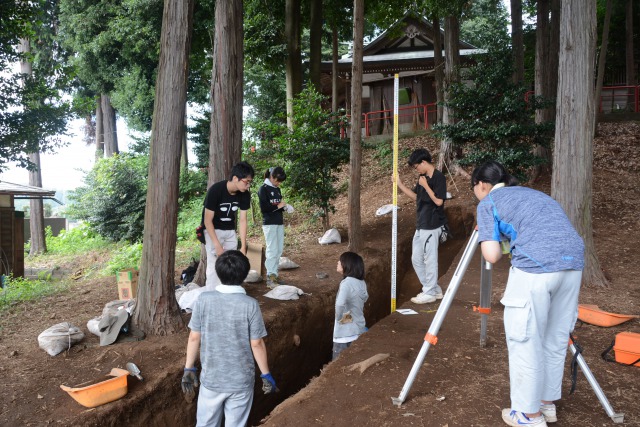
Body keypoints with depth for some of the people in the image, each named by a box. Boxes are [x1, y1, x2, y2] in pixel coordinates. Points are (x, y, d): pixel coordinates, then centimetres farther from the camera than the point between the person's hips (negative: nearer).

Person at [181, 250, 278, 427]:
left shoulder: (204, 300, -11)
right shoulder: (250, 304, -15)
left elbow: (194, 338, -5)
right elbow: (257, 344, -11)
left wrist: (189, 369, 7)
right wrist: (266, 374, 2)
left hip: (211, 378, 1)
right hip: (241, 380, -1)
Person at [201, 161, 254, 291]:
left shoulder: (245, 194, -13)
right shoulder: (215, 190, -28)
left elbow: (243, 220, -9)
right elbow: (208, 220, -24)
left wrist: (243, 246, -13)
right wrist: (217, 245, -28)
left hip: (230, 231, 5)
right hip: (212, 230, -5)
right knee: (214, 266, -13)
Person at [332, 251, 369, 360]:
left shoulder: (347, 283, -21)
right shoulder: (361, 282, 4)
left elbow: (340, 304, -38)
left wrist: (340, 318, -19)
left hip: (346, 333, -8)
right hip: (359, 329, 8)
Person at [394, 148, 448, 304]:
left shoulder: (439, 177, -14)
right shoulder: (423, 177, 12)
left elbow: (439, 201, -19)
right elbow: (416, 196, 21)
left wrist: (425, 185, -17)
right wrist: (400, 184, 13)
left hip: (432, 226, -9)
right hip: (421, 225, 9)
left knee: (429, 259, 0)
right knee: (416, 259, 13)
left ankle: (430, 293, 13)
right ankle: (434, 289, 24)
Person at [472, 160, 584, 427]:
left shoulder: (488, 202, 11)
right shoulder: (534, 194, 30)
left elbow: (491, 255, 0)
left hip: (536, 266, -7)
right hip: (574, 262, 7)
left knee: (525, 342, 8)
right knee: (555, 340, 20)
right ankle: (547, 403, 34)